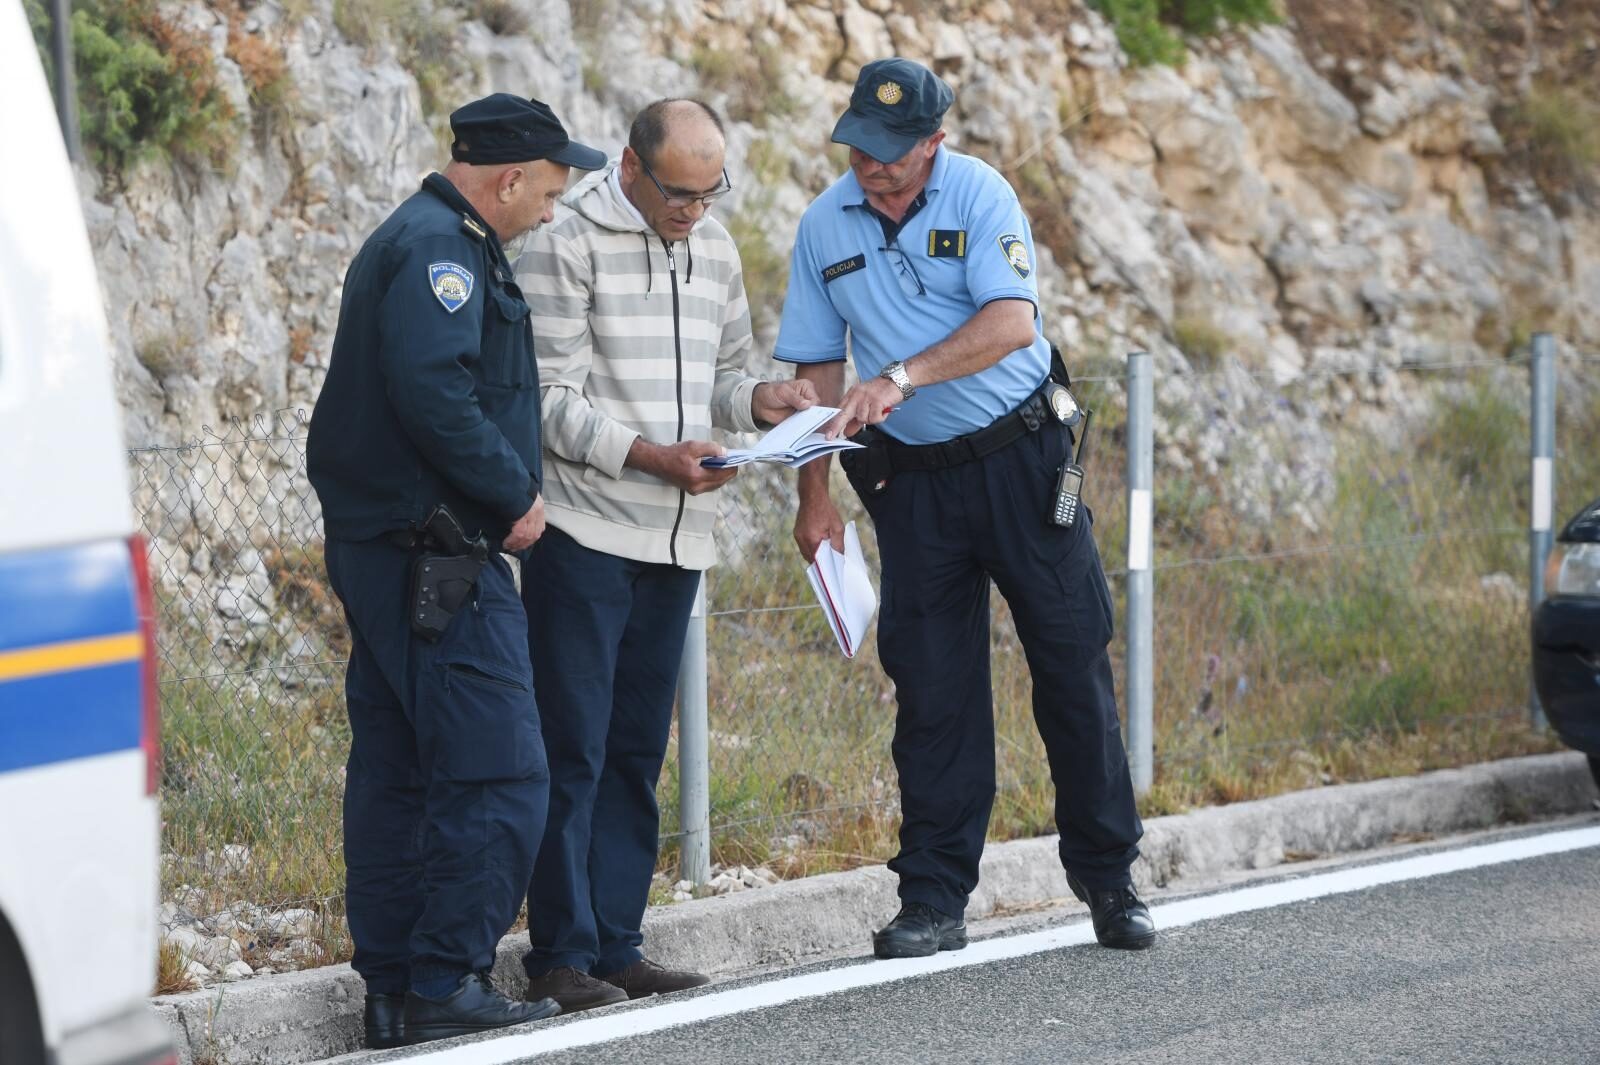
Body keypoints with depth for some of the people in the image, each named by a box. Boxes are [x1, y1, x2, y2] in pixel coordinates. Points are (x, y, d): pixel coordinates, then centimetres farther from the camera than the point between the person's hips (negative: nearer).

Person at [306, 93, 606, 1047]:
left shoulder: (417, 242, 20)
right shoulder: (439, 251, -14)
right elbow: (434, 394, -25)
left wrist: (509, 490, 11)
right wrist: (517, 493, -15)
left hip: (380, 553, 11)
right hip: (438, 560, -11)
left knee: (397, 772, 11)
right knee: (497, 773, -9)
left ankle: (393, 989, 15)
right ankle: (447, 985, -9)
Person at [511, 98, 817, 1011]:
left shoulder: (714, 248, 12)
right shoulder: (568, 246, -8)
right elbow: (553, 402, -12)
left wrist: (760, 400, -2)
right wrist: (649, 456, -23)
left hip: (675, 539, 7)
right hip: (584, 534, -7)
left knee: (636, 754, 10)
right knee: (573, 751, -5)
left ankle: (617, 945, 15)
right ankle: (563, 954, -1)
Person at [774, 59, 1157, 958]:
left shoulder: (979, 196, -10)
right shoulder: (826, 227, 2)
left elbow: (1012, 321, -24)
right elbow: (818, 367, 9)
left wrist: (901, 378, -34)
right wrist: (815, 495, 3)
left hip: (1021, 456, -3)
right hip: (913, 476, 3)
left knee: (1074, 665, 0)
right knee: (932, 687, 2)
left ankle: (1109, 882, 10)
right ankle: (934, 902, 7)